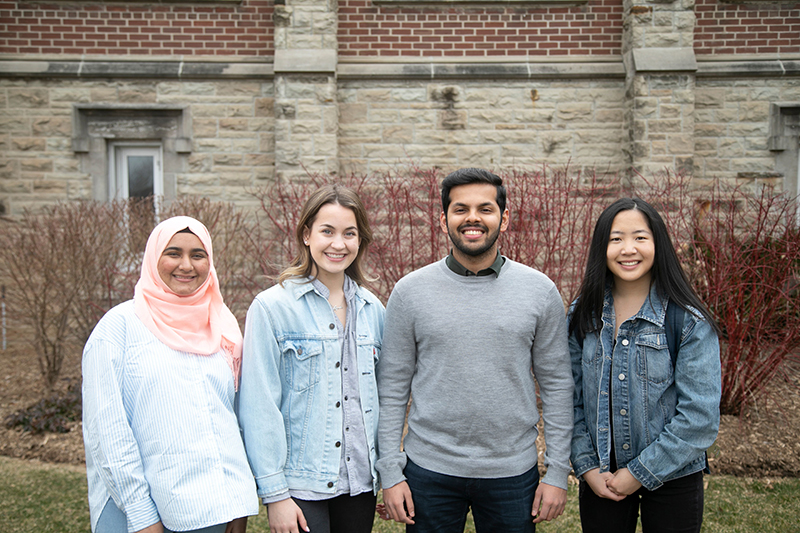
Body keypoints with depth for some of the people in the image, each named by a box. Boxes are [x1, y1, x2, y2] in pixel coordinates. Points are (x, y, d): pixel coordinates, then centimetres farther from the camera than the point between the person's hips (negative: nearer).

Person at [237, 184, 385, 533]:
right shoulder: (272, 307, -10)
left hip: (361, 480, 4)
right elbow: (259, 408, -10)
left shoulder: (372, 309, 4)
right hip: (300, 485, -4)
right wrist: (274, 492, -11)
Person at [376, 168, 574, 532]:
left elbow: (556, 384, 2)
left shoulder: (540, 290, -2)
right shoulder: (409, 291, -3)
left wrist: (558, 471, 0)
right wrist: (390, 472, -3)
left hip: (513, 474, 1)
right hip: (429, 471, 0)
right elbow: (392, 388, 0)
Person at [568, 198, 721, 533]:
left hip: (671, 478, -2)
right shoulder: (583, 315, -2)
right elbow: (571, 396, 1)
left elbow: (700, 416, -14)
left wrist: (641, 472, -13)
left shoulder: (690, 322, -12)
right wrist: (586, 465, -7)